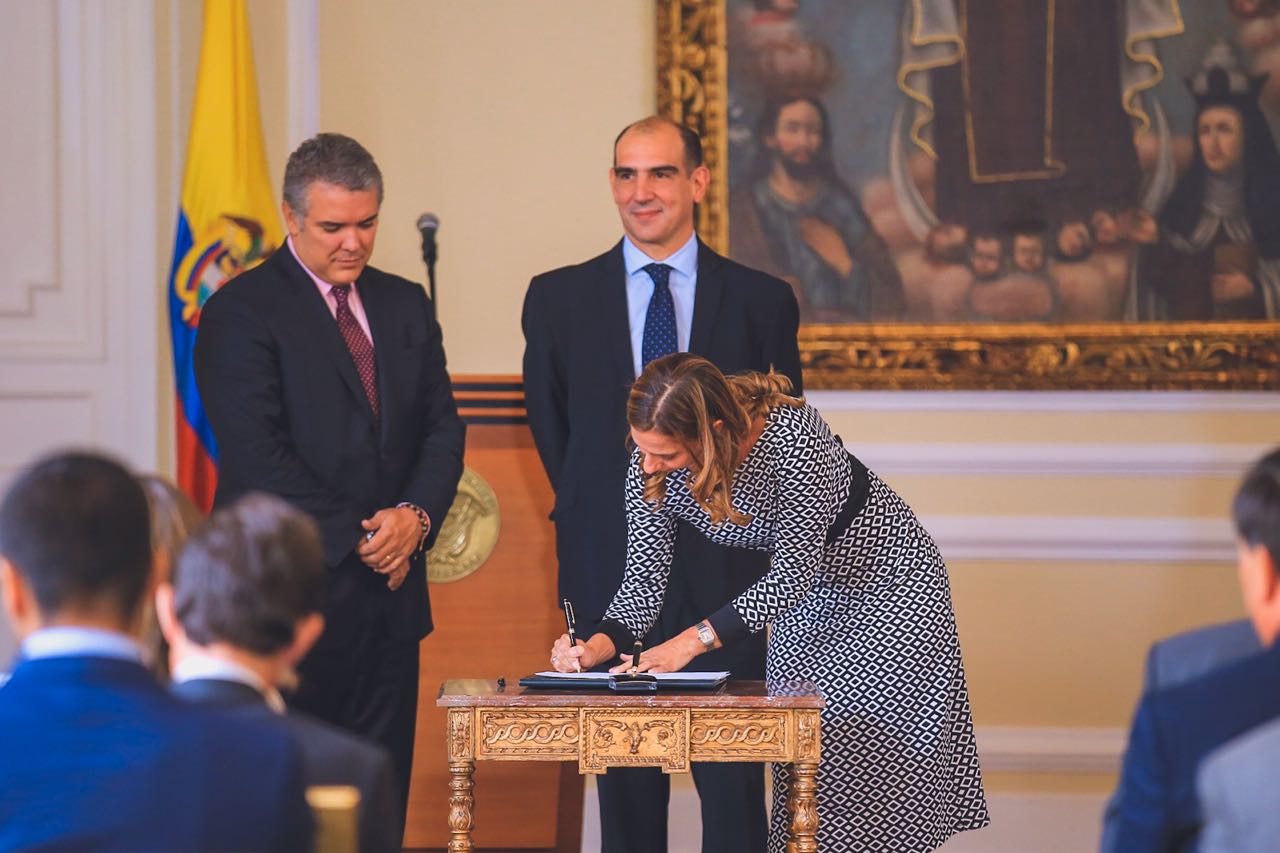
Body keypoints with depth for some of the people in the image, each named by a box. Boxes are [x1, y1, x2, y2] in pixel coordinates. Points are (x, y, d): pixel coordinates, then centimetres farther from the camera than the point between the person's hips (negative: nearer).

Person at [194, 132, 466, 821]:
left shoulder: (405, 306, 15)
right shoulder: (242, 312, -6)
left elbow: (441, 428, 12)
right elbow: (258, 458, -13)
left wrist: (415, 517, -8)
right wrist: (358, 536, -13)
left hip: (389, 594, 6)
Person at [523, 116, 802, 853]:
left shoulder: (762, 301, 3)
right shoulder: (558, 299, 5)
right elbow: (552, 431, 14)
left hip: (722, 572, -1)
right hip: (609, 573, 1)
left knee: (734, 781, -3)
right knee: (625, 786, 3)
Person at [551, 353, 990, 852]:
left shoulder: (791, 436, -37)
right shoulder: (649, 466, -20)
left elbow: (796, 568, -33)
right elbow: (645, 577, -12)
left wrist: (693, 641, -39)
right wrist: (600, 644, -32)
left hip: (886, 582, -5)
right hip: (803, 593, 6)